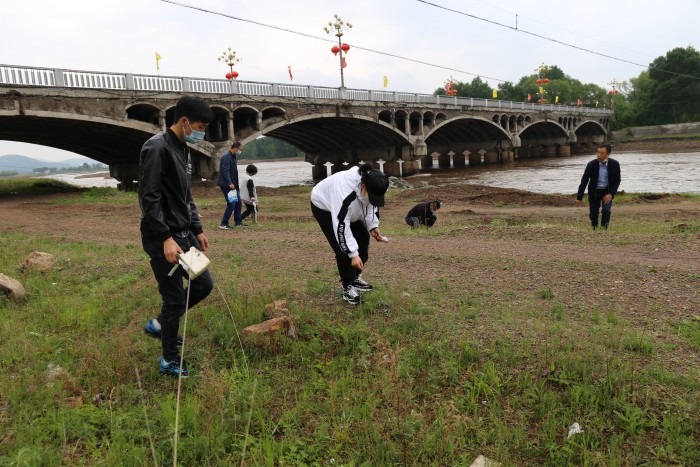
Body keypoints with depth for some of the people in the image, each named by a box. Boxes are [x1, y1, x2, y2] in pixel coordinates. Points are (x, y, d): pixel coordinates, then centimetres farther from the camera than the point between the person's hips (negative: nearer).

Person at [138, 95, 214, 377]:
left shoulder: (184, 150, 13)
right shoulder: (157, 148, -16)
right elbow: (149, 198, -22)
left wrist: (197, 230, 16)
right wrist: (166, 238, -25)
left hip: (184, 234, 9)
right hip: (162, 239, -9)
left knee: (203, 285, 12)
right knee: (175, 298, -1)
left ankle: (159, 324, 32)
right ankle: (170, 361, 18)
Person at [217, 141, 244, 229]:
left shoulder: (234, 156, 14)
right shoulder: (226, 157, -16)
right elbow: (225, 171, -23)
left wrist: (237, 185, 19)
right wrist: (230, 183, -29)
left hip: (233, 184, 10)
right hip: (226, 184, -10)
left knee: (238, 202, 11)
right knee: (231, 203, -11)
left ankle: (238, 222, 19)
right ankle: (223, 224, -3)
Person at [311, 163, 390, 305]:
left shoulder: (370, 187, -23)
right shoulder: (346, 191, -44)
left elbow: (369, 206, -1)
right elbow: (341, 225, -42)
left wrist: (373, 226, -16)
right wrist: (353, 254, -42)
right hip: (324, 206, -7)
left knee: (363, 238, 4)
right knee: (343, 247, -16)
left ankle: (355, 278, 19)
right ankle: (348, 287, -2)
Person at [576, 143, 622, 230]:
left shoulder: (615, 164, -16)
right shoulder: (591, 164, -18)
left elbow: (617, 180, -5)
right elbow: (584, 181, -14)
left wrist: (611, 194, -17)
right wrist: (579, 197, -17)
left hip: (607, 191, 0)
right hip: (594, 192, 0)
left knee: (606, 211, -17)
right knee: (593, 214, 5)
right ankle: (594, 229, 32)